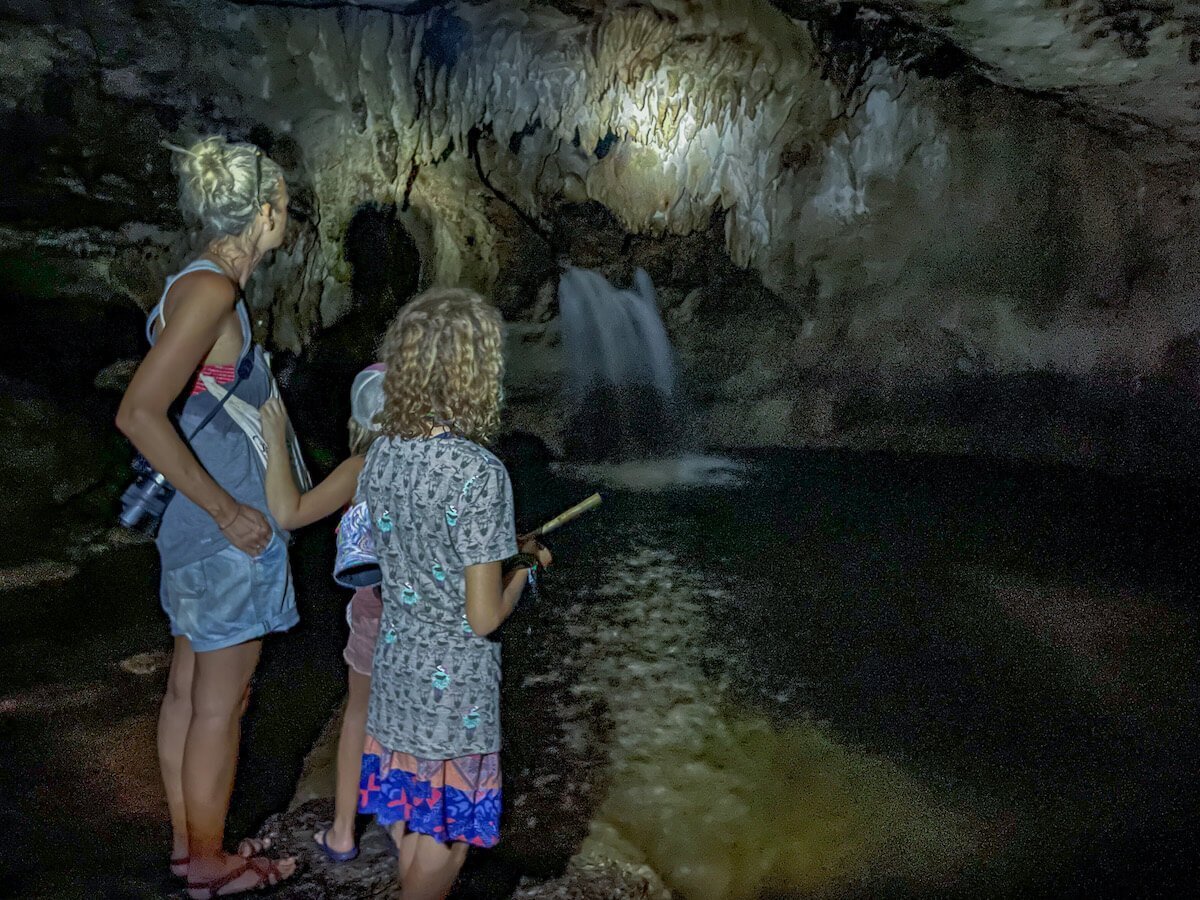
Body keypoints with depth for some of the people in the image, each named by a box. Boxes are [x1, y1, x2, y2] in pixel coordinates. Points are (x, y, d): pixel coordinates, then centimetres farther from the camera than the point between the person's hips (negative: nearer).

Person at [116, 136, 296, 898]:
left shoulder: (205, 286, 8)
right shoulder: (211, 291, -20)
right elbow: (139, 414, -27)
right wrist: (228, 511, -22)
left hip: (204, 522, 10)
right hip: (228, 532, -10)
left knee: (189, 689, 18)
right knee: (220, 705, 5)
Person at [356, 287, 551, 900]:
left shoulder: (382, 454, -5)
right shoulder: (479, 474, -26)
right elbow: (484, 617, -21)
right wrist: (526, 564, -3)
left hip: (396, 666, 7)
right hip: (454, 681, -6)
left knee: (409, 806, 23)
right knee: (446, 826, 15)